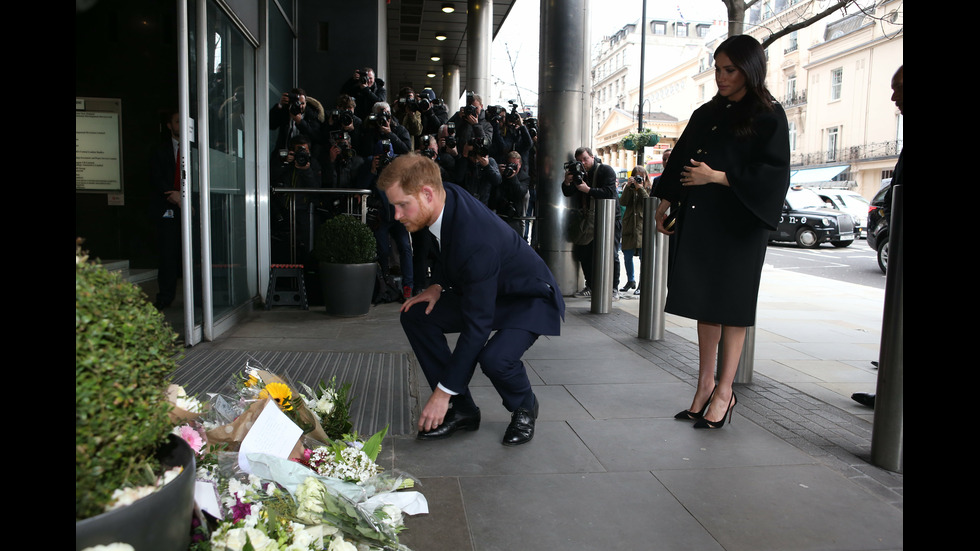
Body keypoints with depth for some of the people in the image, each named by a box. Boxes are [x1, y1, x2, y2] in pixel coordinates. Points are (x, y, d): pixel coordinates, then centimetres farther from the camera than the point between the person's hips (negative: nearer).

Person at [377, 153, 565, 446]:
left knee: (495, 358, -35)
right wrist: (439, 285, -6)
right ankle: (462, 410, 2)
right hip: (483, 290, 9)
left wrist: (443, 391, -28)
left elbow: (476, 325, -34)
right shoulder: (446, 196, -14)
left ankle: (524, 407, 2)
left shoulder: (476, 240, -38)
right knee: (415, 316, -7)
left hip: (530, 299, -8)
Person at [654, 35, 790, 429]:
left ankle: (724, 391, 7)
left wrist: (717, 177, -15)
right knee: (705, 301, 7)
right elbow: (680, 160, 16)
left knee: (729, 304, -2)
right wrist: (665, 205, 10)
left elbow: (773, 174, -11)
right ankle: (706, 383, 15)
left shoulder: (768, 116, -3)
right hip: (700, 220, 6)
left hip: (738, 224, -5)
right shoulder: (707, 114, 14)